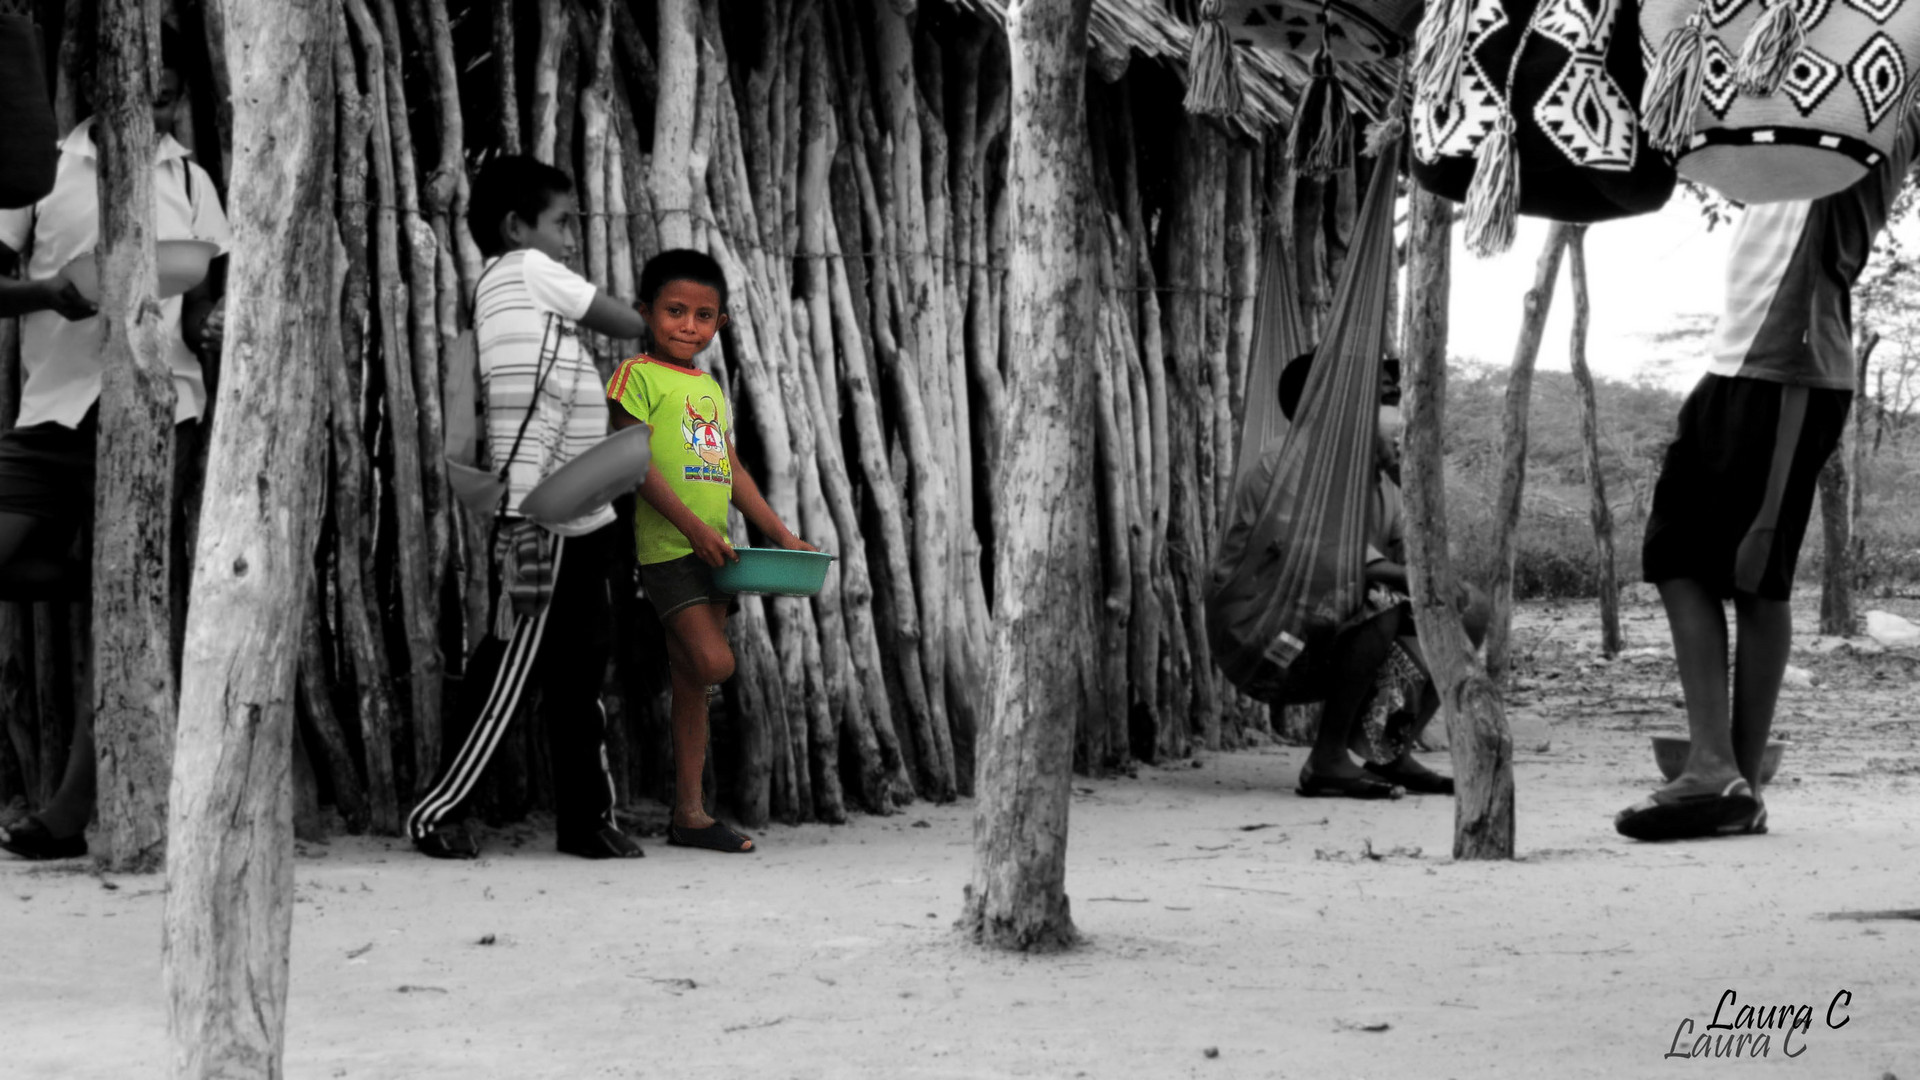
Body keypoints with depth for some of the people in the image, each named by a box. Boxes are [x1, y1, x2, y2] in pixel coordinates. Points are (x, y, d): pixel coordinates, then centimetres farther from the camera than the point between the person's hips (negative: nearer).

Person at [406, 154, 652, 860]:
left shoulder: (519, 288, 18)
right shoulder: (526, 269, -6)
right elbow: (632, 325, -2)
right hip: (539, 517, -9)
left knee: (580, 672, 11)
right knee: (510, 672, -3)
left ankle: (586, 818, 17)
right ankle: (437, 814, 5)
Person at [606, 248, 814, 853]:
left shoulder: (712, 390, 18)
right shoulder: (639, 375, -6)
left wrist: (780, 533, 15)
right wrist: (692, 525, -20)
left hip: (711, 552, 8)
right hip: (666, 548, -8)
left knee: (693, 684, 8)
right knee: (714, 663, -20)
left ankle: (688, 815, 11)